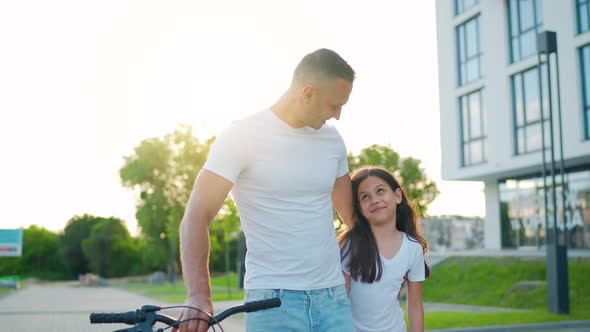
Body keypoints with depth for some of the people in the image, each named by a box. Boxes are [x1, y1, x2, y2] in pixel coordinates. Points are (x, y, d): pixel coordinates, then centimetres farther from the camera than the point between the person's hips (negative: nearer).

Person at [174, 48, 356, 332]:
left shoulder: (331, 138, 8)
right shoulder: (243, 135, -8)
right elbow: (197, 216, -13)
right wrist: (198, 297, -24)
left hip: (333, 297, 5)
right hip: (272, 298, -4)